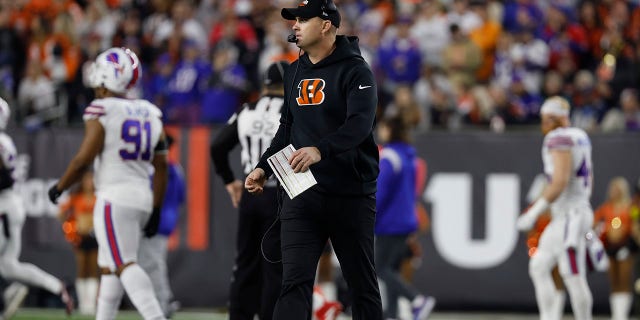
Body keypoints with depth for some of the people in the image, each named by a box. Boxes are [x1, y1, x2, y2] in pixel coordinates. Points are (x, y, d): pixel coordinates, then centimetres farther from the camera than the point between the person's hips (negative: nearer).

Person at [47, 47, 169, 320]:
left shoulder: (101, 111, -9)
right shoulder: (150, 113, 11)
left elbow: (83, 159, -11)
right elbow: (161, 167, 12)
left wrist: (59, 187, 4)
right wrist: (155, 210, 18)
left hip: (114, 197, -7)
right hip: (143, 197, 7)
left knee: (125, 265, -12)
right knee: (109, 267, 15)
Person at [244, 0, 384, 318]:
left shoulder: (355, 71, -9)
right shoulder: (295, 72, 13)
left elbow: (360, 124, -24)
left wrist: (321, 150, -40)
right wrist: (264, 168, 9)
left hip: (351, 194, -5)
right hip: (301, 194, 5)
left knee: (362, 282, 6)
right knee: (295, 281, -7)